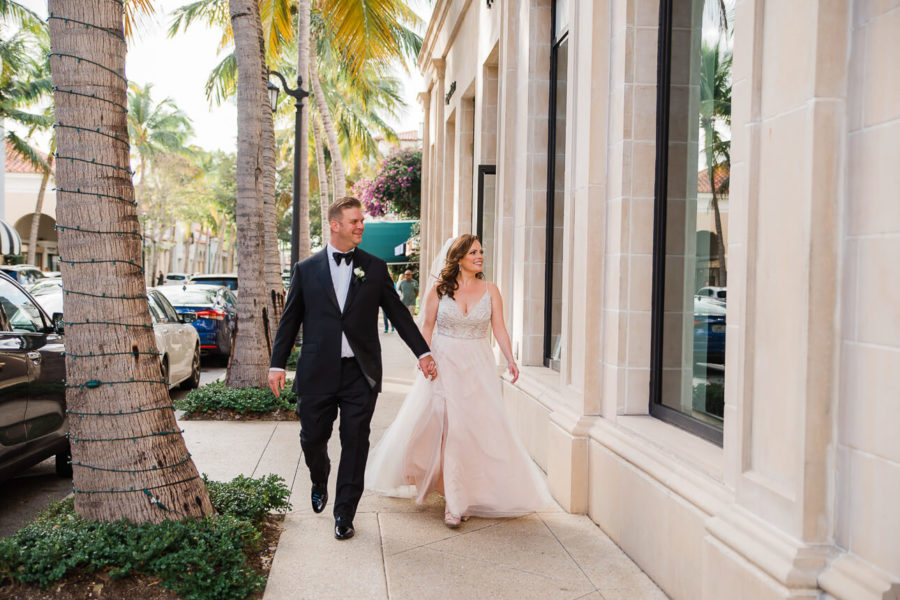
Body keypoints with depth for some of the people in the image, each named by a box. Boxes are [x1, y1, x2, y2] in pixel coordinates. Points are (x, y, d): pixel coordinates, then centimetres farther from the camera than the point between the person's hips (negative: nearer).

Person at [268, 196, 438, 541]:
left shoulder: (375, 268, 5)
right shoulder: (306, 270, 5)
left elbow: (398, 313, 8)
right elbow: (290, 320, 7)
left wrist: (423, 352, 3)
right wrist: (277, 364, 3)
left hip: (360, 374, 0)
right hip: (317, 373, 0)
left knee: (355, 445, 3)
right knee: (312, 439, 9)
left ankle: (344, 515, 19)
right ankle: (319, 481, 43)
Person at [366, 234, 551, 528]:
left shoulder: (490, 290, 3)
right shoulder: (440, 288, 0)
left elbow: (499, 329, -2)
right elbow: (427, 327, 2)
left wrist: (510, 359, -15)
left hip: (477, 367, 1)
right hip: (443, 364, -1)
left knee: (478, 429, -1)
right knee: (435, 425, -1)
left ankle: (458, 499, 15)